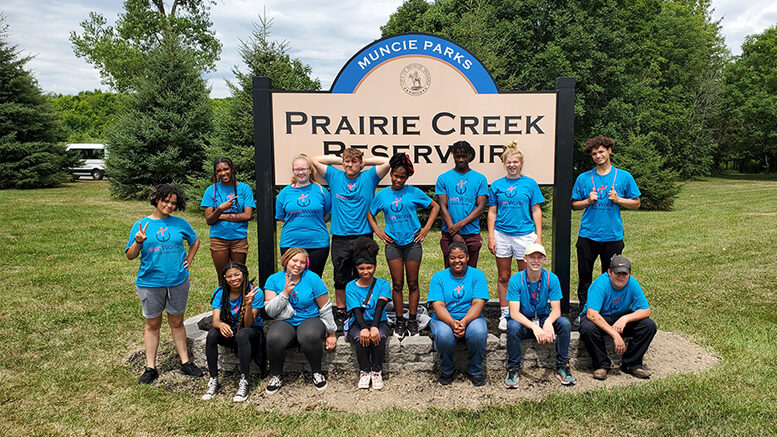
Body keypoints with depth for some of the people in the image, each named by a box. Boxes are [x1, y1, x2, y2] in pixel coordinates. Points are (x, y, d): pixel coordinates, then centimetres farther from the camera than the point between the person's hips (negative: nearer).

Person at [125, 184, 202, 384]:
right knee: (152, 324, 9)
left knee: (177, 322, 12)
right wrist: (138, 242, -21)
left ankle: (185, 362, 21)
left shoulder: (180, 223, 3)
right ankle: (150, 368, 18)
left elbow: (195, 241, 21)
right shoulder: (141, 225, -1)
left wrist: (189, 261, 9)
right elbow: (130, 256, -2)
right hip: (150, 283, -1)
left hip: (178, 281, 1)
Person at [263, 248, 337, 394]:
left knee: (310, 336, -37)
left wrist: (331, 334, 2)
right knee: (274, 338, -33)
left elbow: (325, 309, 0)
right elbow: (270, 311, -6)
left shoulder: (312, 279, -4)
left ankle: (317, 372, -8)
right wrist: (285, 293, -17)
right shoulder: (274, 279, 1)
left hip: (310, 320, -1)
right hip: (285, 322, 2)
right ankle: (276, 375, -4)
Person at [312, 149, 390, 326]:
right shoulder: (335, 177, 10)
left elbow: (388, 162, -3)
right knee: (340, 277, 8)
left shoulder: (369, 177, 5)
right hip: (340, 238, 1)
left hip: (363, 236, -1)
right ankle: (340, 312, 21)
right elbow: (316, 160, 10)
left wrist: (365, 161, 5)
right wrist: (339, 160, 11)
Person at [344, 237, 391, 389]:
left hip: (379, 322, 0)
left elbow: (380, 306, -14)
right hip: (358, 324, 0)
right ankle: (364, 372, -11)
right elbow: (356, 310, -11)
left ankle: (377, 371, -13)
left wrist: (374, 327, -31)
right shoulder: (351, 287, 2)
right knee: (361, 338, -32)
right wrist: (363, 328, -30)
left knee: (378, 337, -32)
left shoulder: (383, 284, 2)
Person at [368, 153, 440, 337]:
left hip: (412, 242, -1)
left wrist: (426, 229, 1)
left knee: (412, 283, 6)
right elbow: (370, 214, 17)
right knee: (397, 284, 4)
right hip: (393, 243, 1)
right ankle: (400, 322, 13)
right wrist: (378, 232, 5)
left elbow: (435, 207, 7)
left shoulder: (414, 192, -1)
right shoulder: (382, 195, 4)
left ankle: (413, 321, 15)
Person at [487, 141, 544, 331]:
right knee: (503, 276, 8)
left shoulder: (530, 183, 3)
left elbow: (536, 211, 5)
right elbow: (492, 212, 8)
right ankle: (504, 314, 18)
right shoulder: (497, 185, 6)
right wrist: (491, 237, 1)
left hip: (525, 234, -1)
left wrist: (538, 237, -1)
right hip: (502, 235, 1)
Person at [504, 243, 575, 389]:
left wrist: (548, 322, -36)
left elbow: (556, 310, -12)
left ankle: (562, 366, -9)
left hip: (544, 318, 2)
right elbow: (514, 313, -21)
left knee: (565, 323, -25)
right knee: (513, 326, -35)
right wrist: (534, 327, -38)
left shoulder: (551, 279, -9)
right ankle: (513, 369, -17)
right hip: (523, 321, -2)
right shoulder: (516, 280, -16)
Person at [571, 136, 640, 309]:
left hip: (613, 236, 0)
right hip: (588, 235, 0)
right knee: (584, 276, 5)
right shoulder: (583, 178, 4)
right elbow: (574, 205, 9)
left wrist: (618, 199, -9)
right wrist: (588, 201, -10)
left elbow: (636, 203, 8)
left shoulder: (624, 177, 4)